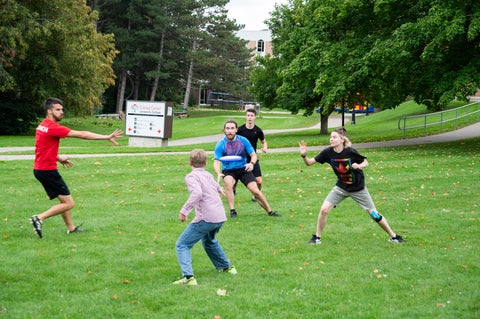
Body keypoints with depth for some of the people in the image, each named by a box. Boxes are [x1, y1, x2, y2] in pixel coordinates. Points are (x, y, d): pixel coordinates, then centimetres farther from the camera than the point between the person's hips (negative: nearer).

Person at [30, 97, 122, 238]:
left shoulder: (42, 126, 10)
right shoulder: (53, 128, -19)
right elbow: (82, 134, -20)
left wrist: (58, 158, 17)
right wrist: (107, 137, -17)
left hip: (40, 168, 10)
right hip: (48, 170, -10)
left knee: (64, 199, 20)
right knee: (69, 203, -5)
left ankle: (71, 228, 27)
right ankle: (39, 218, -10)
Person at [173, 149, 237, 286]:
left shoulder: (191, 176, -5)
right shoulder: (208, 175, 17)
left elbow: (197, 193, -24)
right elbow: (217, 187, 38)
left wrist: (184, 210, -21)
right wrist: (220, 190, 62)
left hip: (206, 218, -8)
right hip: (220, 217, 8)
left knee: (182, 245, -3)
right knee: (209, 240, 36)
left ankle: (188, 277, -20)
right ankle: (226, 267, 46)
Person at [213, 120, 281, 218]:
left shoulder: (243, 141, -7)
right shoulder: (221, 144, -12)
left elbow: (253, 155, -3)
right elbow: (216, 162, -17)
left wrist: (251, 163, -26)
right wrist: (218, 173, -38)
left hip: (243, 169, 1)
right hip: (228, 171, -1)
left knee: (255, 190, -12)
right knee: (228, 183, -33)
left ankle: (270, 211, 5)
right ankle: (232, 211, -23)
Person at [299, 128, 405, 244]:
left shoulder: (350, 152, -25)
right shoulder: (328, 152, -16)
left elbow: (365, 162, -10)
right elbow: (309, 163, -14)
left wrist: (359, 166, -31)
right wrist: (304, 155, -34)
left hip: (358, 188, -3)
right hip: (341, 187, 3)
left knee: (373, 213, 1)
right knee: (324, 209, -10)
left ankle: (393, 236, 19)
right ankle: (317, 237, 10)